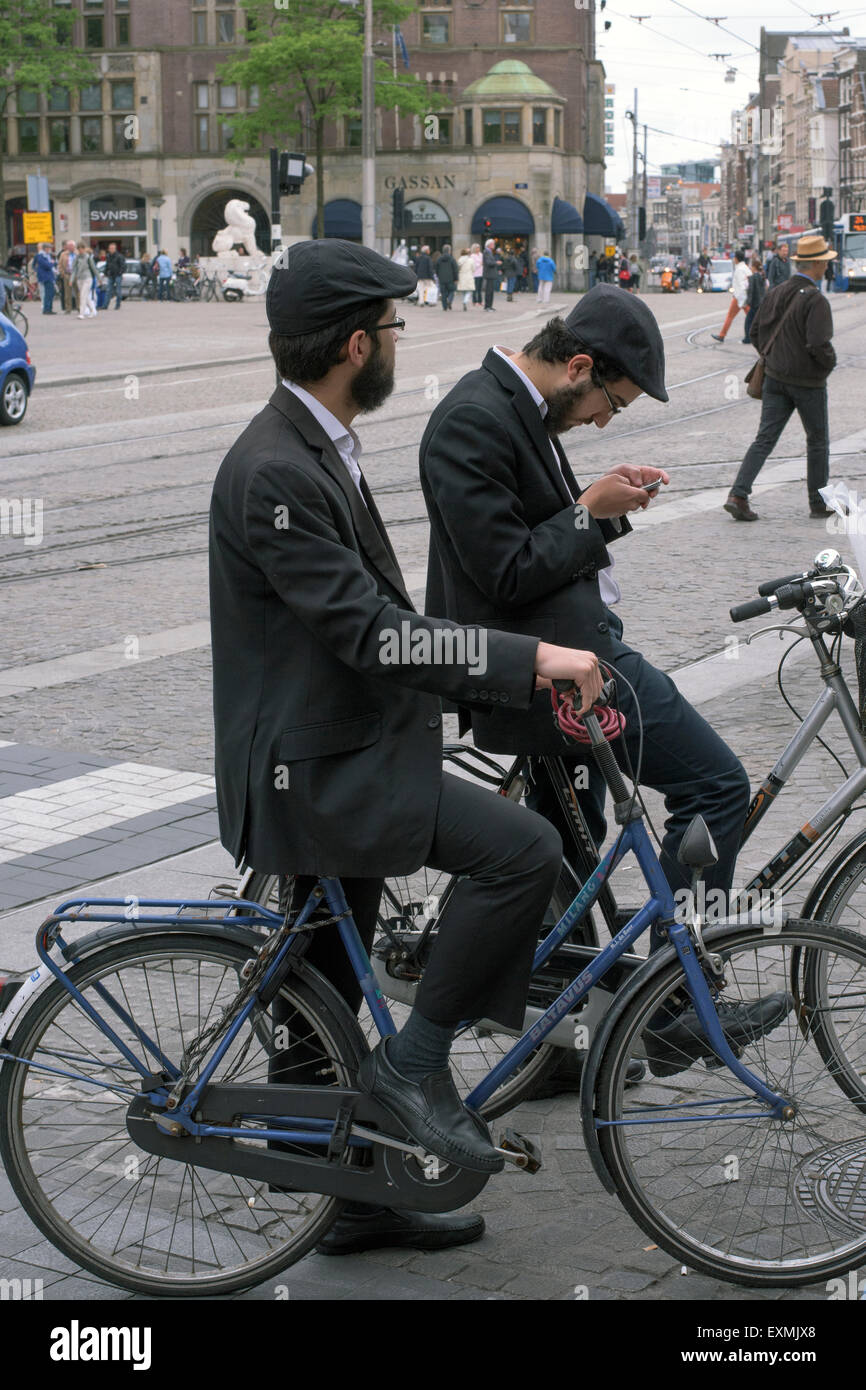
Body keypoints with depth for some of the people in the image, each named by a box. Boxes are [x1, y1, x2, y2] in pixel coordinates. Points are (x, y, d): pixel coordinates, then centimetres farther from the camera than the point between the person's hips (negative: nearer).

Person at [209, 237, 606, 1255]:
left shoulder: (315, 448, 11)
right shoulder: (273, 472, -22)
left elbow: (372, 617, 19)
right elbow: (367, 631, -26)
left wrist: (517, 670, 16)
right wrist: (529, 657, -24)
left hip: (333, 757, 10)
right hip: (311, 771, -10)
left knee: (324, 997, 18)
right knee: (522, 849, -18)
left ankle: (349, 1200, 30)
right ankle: (414, 1061, -7)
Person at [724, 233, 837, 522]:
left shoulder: (776, 293, 4)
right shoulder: (815, 300, -19)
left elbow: (756, 332, 10)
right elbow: (819, 344, -25)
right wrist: (830, 362, -5)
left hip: (775, 377, 6)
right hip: (808, 380, -6)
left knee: (765, 438, 4)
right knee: (818, 441, 11)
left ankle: (738, 495, -10)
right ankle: (819, 503, 20)